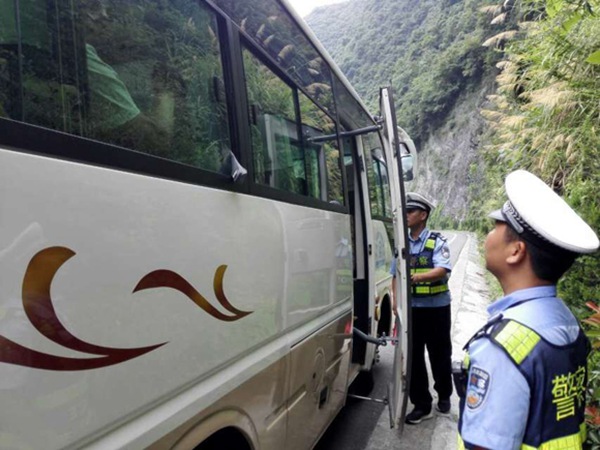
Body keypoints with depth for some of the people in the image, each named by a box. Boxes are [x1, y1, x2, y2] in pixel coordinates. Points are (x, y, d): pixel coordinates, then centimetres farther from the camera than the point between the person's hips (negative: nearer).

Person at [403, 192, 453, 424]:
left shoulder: (437, 241, -7)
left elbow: (442, 271, -22)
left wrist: (418, 277, -39)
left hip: (436, 307, -3)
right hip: (410, 308, 4)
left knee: (440, 354, 13)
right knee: (413, 357, 6)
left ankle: (444, 396, 37)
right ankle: (422, 405, 20)